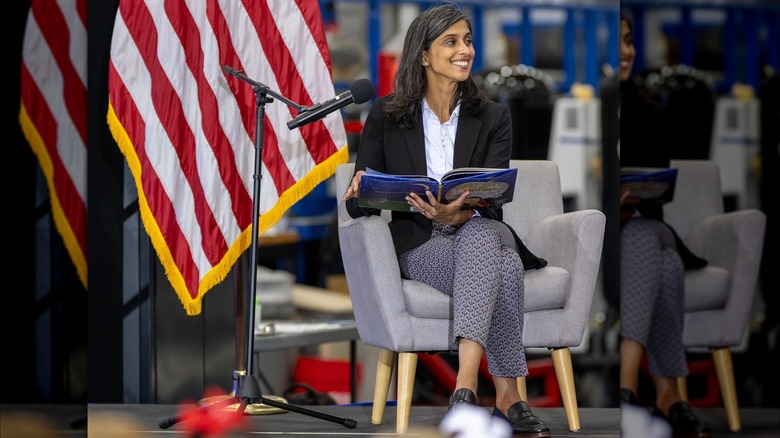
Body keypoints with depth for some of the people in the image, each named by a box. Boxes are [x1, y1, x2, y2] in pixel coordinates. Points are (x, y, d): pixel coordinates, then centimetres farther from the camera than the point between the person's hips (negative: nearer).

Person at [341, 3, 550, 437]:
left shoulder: (493, 117, 6)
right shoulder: (386, 116, 5)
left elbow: (493, 201, -6)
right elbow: (360, 205, 4)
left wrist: (458, 215, -30)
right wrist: (360, 191, -23)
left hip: (480, 229, 1)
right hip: (422, 243, -1)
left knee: (480, 237, -40)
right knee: (503, 270, -35)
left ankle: (466, 385, -49)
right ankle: (507, 397, -39)